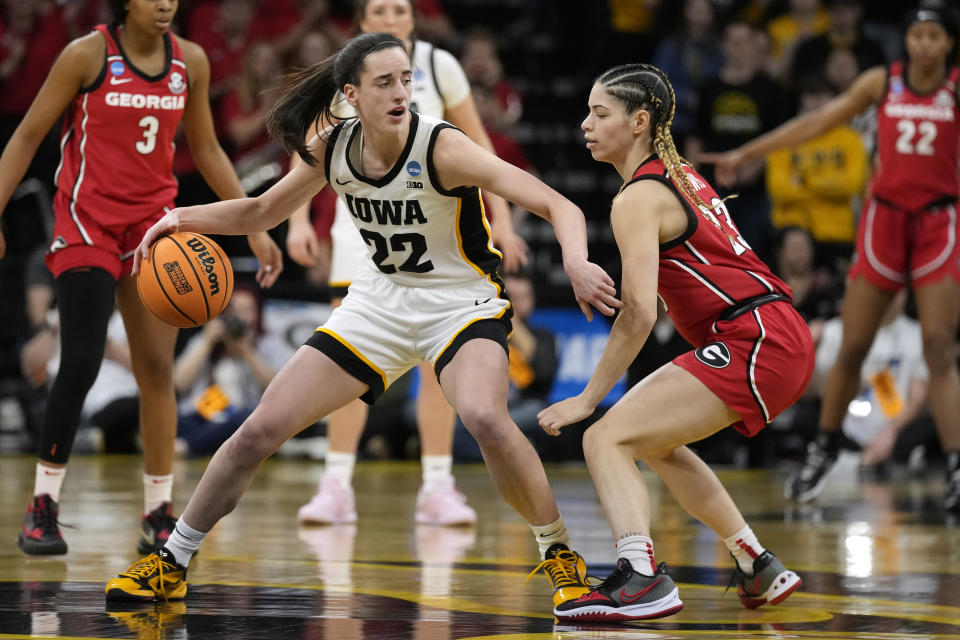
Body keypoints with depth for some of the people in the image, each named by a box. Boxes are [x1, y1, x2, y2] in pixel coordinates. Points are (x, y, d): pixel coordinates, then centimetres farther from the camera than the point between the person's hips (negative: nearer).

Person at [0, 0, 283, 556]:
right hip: (87, 224, -4)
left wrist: (255, 228, 12)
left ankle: (159, 515, 8)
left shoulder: (190, 62, 4)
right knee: (80, 365, -12)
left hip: (154, 225, 4)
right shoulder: (88, 55, -9)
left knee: (158, 368, 1)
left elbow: (207, 149, 15)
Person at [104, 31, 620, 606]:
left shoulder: (442, 148, -24)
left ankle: (560, 554, -14)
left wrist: (576, 264, -52)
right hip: (381, 300, 5)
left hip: (462, 302, -5)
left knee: (484, 417, -35)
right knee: (262, 429, -1)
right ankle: (171, 565, 17)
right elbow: (262, 213, 10)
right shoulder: (332, 151, -9)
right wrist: (182, 218, -6)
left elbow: (559, 206, -31)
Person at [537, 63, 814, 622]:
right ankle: (760, 570, 30)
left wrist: (588, 398, -14)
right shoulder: (681, 176, 17)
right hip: (785, 340, 10)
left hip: (755, 343, -10)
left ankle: (642, 577, -31)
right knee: (655, 441, 26)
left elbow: (640, 313, -18)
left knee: (607, 438, -13)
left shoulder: (637, 199, -10)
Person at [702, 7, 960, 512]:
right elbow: (816, 123, 9)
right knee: (852, 347, 3)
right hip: (884, 219, 2)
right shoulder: (881, 83, 4)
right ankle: (824, 447, 22)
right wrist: (745, 154, 9)